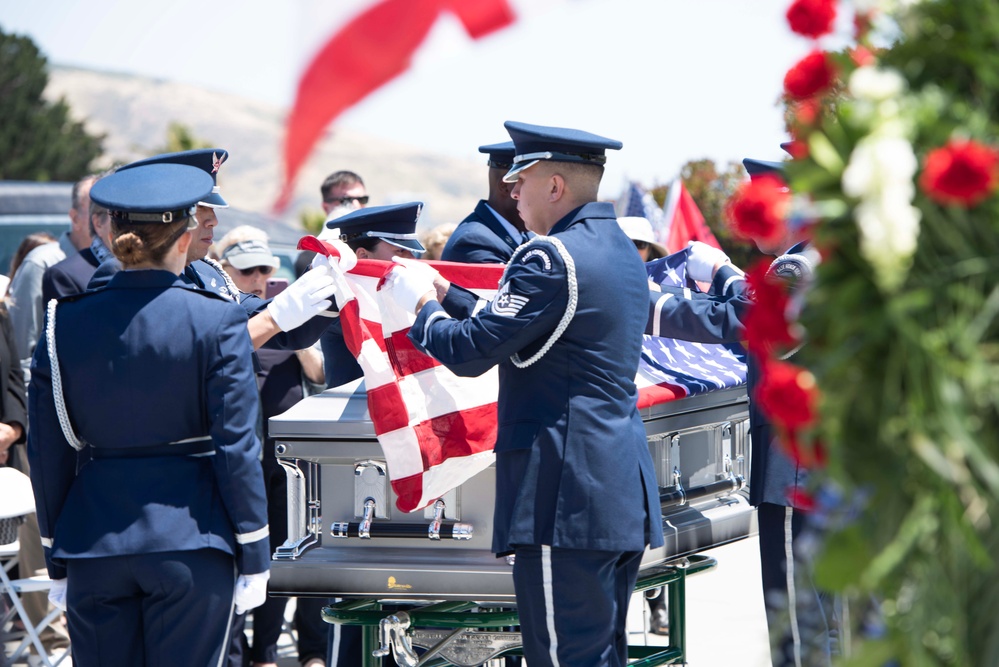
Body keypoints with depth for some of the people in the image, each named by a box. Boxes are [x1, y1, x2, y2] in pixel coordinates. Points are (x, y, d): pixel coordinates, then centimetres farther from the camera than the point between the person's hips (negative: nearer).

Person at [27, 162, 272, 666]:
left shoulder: (64, 322, 1)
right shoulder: (216, 321, -7)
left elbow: (47, 453, 5)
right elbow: (236, 448, -7)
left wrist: (57, 559, 13)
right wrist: (254, 558, 0)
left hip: (92, 546, 2)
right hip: (190, 545, -2)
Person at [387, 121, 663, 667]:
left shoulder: (552, 257, -14)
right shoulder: (620, 250, 16)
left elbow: (471, 351, -14)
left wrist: (421, 305, 4)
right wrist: (443, 290, 24)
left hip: (566, 498, -10)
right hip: (624, 491, 10)